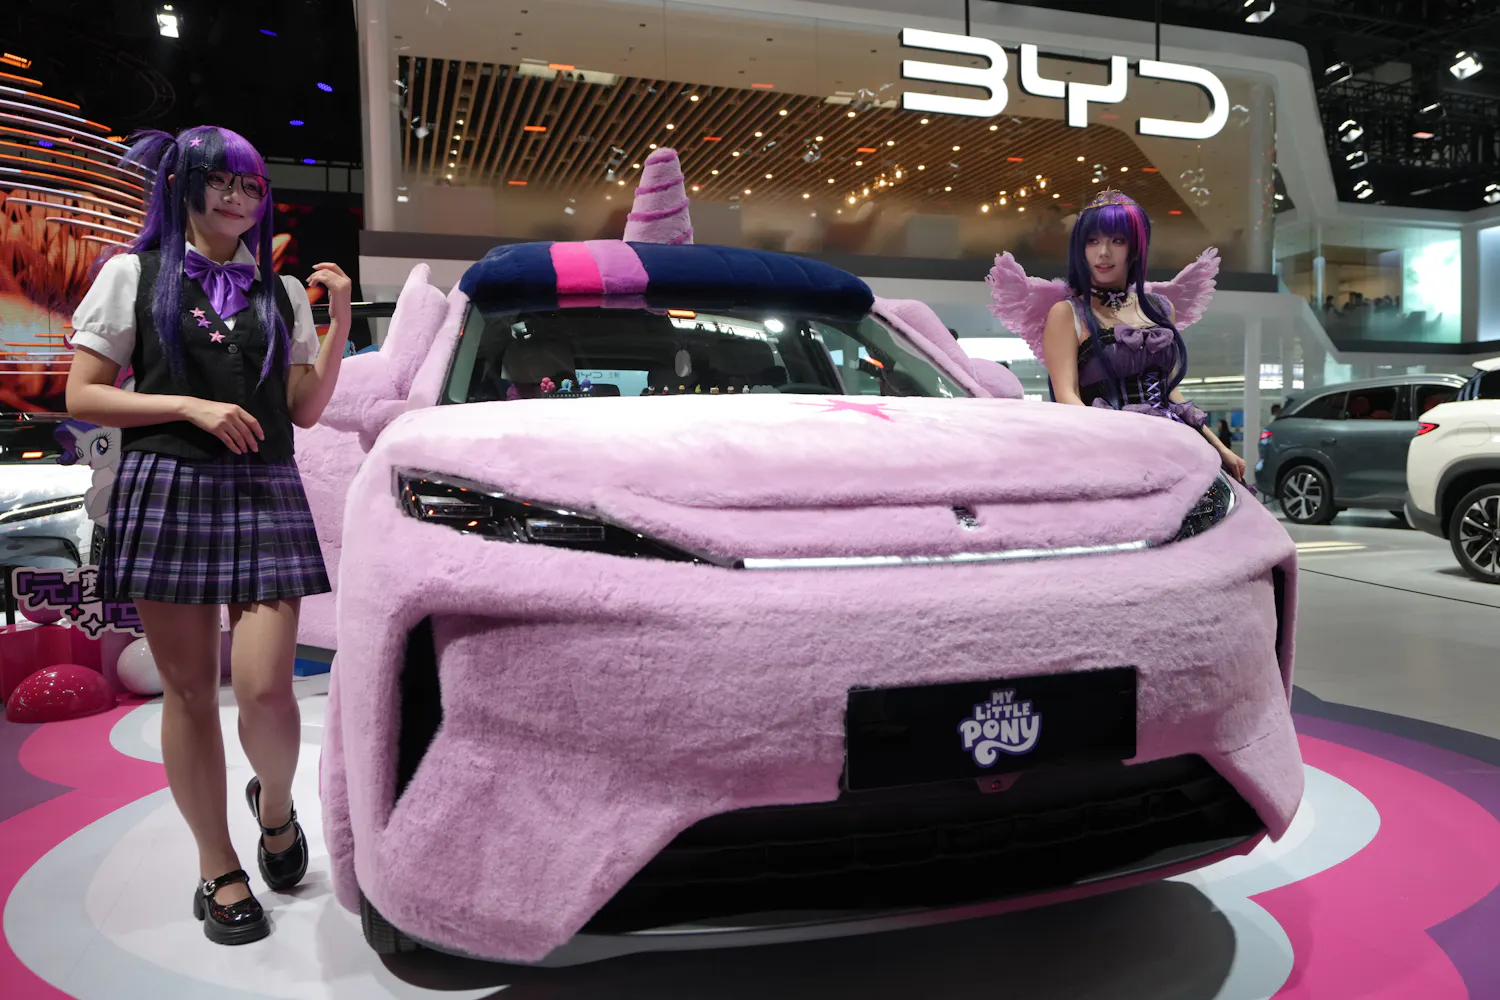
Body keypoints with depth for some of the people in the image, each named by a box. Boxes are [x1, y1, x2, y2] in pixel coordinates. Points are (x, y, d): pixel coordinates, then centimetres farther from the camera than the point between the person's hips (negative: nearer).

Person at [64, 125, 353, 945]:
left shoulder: (283, 292, 14)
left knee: (265, 689, -9)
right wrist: (193, 406, -10)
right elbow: (82, 397, 3)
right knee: (189, 689, 3)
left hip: (265, 494, 1)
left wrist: (339, 324, 1)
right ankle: (218, 867, 18)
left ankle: (275, 804, 24)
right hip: (168, 490, -1)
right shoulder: (133, 275, 7)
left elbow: (305, 411, 11)